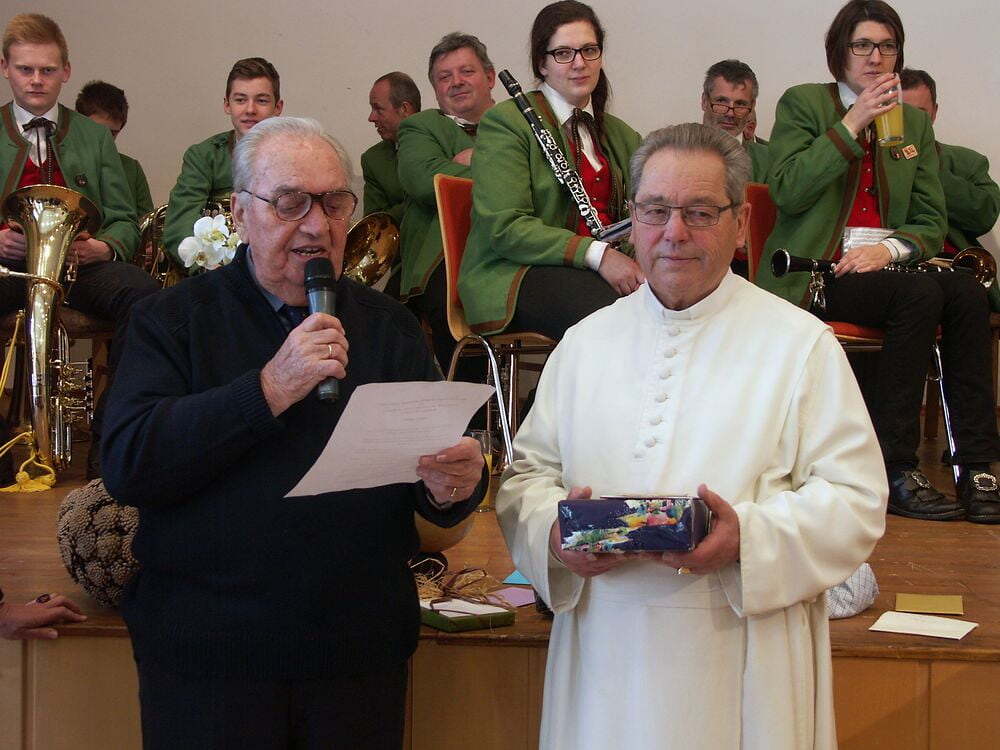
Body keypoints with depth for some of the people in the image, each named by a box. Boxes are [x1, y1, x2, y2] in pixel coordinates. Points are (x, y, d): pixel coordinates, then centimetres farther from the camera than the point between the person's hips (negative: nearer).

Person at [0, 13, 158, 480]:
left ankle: (108, 440, -26)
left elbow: (125, 221, 13)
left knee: (142, 291, -32)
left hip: (81, 264, 1)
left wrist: (105, 247, -10)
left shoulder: (94, 137, 17)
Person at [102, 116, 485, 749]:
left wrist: (452, 486, -20)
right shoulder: (173, 320, 0)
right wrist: (270, 389, -20)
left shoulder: (389, 327, 7)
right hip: (206, 653, -2)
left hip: (361, 653, 3)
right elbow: (127, 465, -13)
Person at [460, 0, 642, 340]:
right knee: (608, 309, -37)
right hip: (514, 274, -6)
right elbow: (503, 228, -12)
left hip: (608, 268, 6)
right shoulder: (505, 122, -1)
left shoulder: (621, 136, 22)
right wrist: (595, 254, -22)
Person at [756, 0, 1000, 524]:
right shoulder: (803, 103, 5)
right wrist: (852, 124, -13)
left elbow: (931, 223, 12)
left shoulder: (915, 123, 18)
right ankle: (895, 472, -27)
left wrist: (890, 248, -10)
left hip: (877, 266, 5)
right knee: (921, 295, -31)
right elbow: (787, 191, -11)